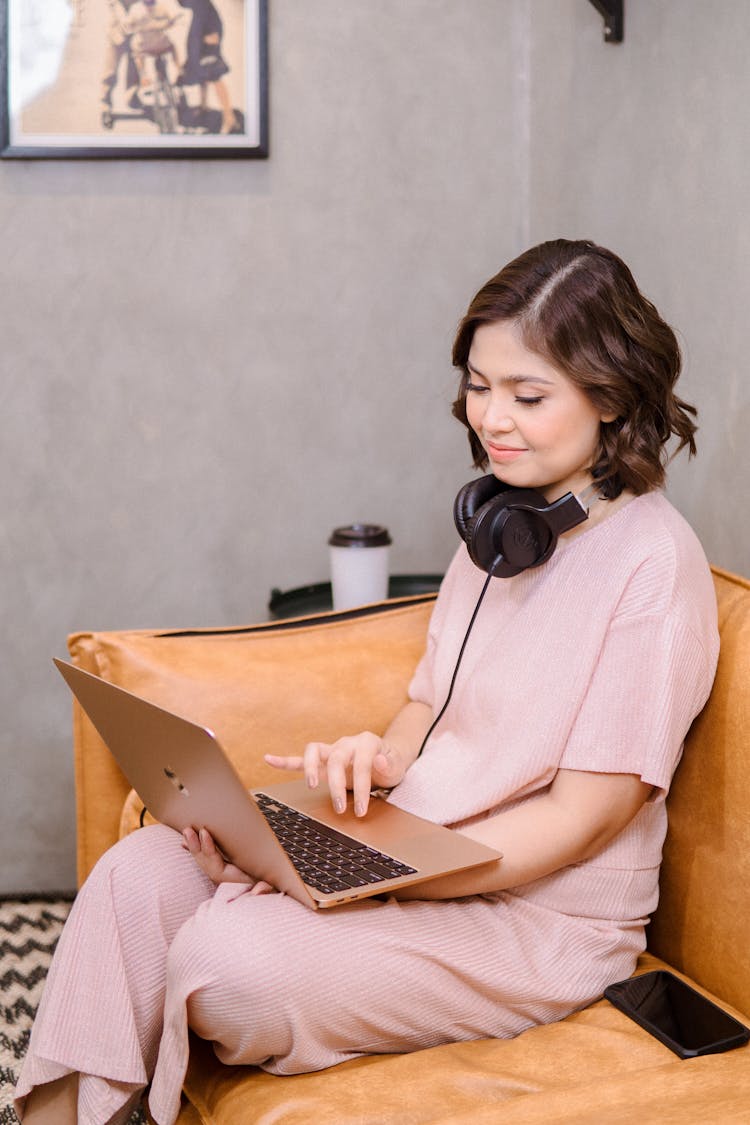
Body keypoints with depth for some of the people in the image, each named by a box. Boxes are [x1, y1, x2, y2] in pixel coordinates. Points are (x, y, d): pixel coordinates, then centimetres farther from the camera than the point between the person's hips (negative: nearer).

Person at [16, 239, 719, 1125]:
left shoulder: (653, 562, -15)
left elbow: (583, 819, -17)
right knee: (140, 871, -12)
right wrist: (378, 754, -6)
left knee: (229, 953, -26)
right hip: (415, 849, 8)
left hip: (540, 917, -7)